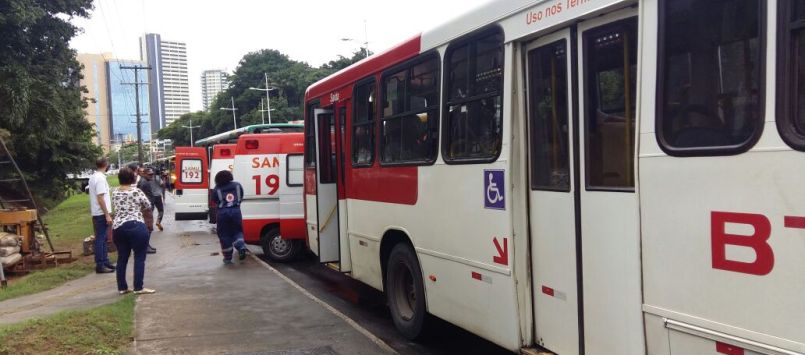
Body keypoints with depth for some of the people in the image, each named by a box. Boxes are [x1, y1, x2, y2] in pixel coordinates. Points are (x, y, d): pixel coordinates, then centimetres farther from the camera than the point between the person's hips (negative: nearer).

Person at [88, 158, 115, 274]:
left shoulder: (93, 177, 12)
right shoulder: (100, 178, -17)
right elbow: (100, 198, -22)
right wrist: (107, 215, -21)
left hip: (96, 213, 10)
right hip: (101, 214, -10)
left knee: (103, 238, 15)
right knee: (100, 239, -5)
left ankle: (105, 261, 22)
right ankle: (100, 265, -2)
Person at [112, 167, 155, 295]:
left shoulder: (115, 193, 7)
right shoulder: (136, 192, -7)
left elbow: (115, 208, 18)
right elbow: (148, 205, 4)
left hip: (118, 227, 6)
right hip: (136, 226, -5)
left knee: (122, 258, 13)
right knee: (139, 257, 1)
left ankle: (122, 287, 17)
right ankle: (139, 287, 0)